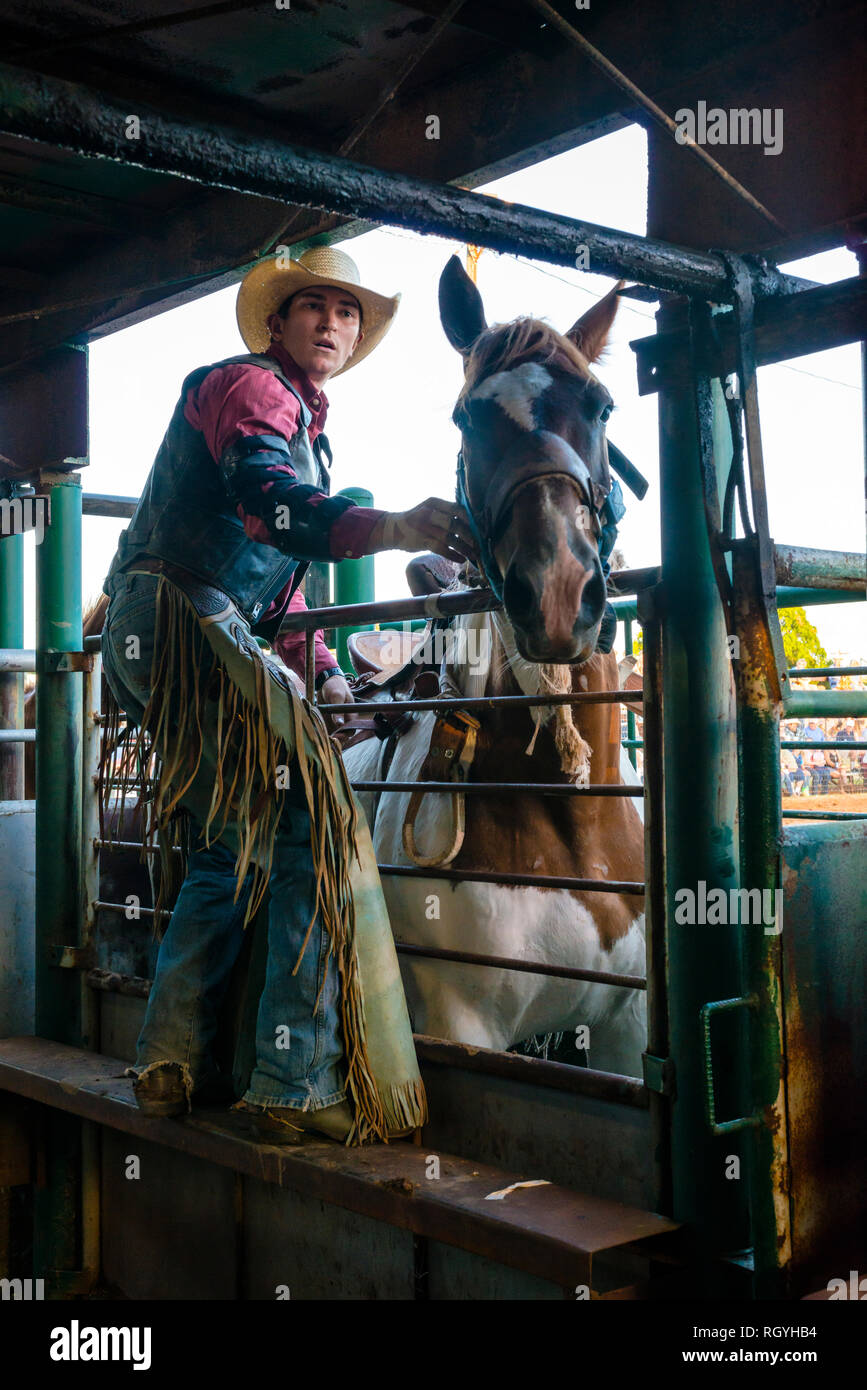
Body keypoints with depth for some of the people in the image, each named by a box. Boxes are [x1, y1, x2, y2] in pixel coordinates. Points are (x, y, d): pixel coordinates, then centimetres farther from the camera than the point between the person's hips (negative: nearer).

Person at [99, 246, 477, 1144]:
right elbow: (267, 498, -24)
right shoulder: (250, 388, -2)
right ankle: (296, 1087, -16)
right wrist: (393, 528, -41)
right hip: (182, 623, -10)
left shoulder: (302, 425, 30)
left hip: (164, 643, 10)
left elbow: (273, 569, 33)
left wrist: (323, 673, 24)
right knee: (311, 827, -16)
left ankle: (170, 1064, 21)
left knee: (230, 851, 15)